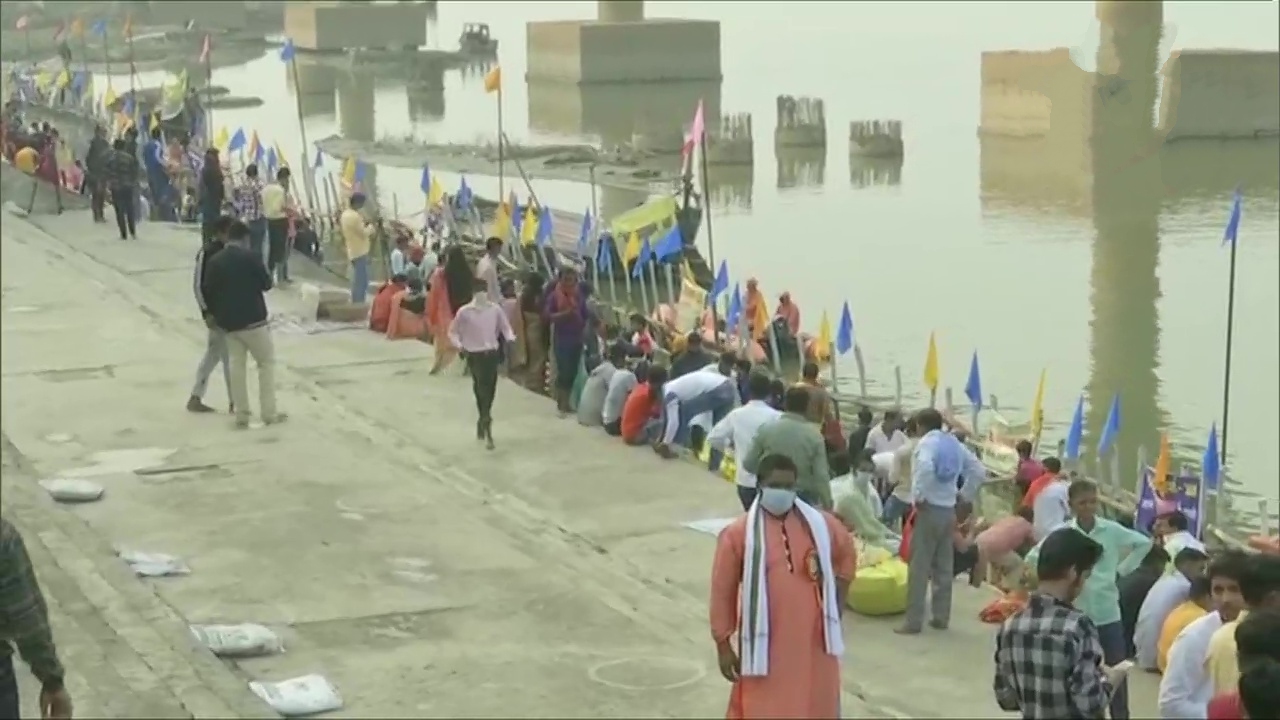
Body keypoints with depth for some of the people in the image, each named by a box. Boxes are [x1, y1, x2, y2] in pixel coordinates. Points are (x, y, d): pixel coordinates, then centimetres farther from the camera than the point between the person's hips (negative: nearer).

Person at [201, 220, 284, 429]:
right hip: (252, 319, -4)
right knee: (267, 362, 6)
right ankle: (269, 413, 4)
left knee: (236, 365, 10)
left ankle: (241, 415, 8)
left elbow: (207, 291, 4)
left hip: (228, 322, 5)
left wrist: (216, 314, 18)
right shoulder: (251, 257, -11)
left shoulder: (214, 261, 2)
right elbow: (266, 284, -6)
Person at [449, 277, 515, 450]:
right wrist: (459, 345, -15)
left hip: (492, 353, 3)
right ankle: (486, 424, -9)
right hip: (475, 355, -3)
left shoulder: (495, 309, -1)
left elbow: (505, 326, 9)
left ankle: (482, 423, 32)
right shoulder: (464, 312, -8)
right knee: (481, 389, -10)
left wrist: (510, 337, -12)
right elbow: (453, 332, 3)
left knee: (490, 390, 10)